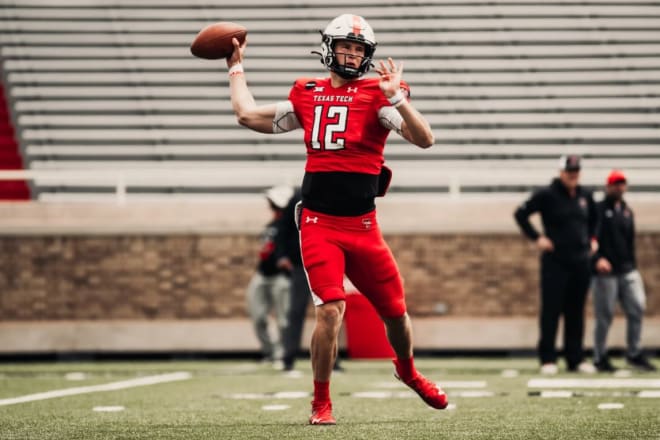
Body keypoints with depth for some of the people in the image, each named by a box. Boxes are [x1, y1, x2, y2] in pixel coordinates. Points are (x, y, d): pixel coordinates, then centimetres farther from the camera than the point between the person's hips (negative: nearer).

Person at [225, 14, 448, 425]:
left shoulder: (377, 95, -2)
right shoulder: (307, 95, 8)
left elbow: (424, 139, -14)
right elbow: (248, 115, 17)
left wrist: (397, 97, -27)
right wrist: (237, 67, 25)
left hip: (363, 228, 0)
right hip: (319, 224, 0)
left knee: (395, 311, 11)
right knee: (331, 309, -18)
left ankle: (408, 371, 44)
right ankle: (321, 403, -2)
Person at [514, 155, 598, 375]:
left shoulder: (585, 196, 10)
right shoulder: (547, 195, -6)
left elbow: (594, 219, 28)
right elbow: (521, 213, -6)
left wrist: (593, 239, 15)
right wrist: (537, 237, -9)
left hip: (581, 261, 5)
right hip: (555, 261, -5)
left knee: (576, 312, 8)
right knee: (551, 310, -4)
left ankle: (576, 358, 13)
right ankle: (547, 360, 1)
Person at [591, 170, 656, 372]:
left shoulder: (627, 211, 18)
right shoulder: (598, 209, -3)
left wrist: (632, 265, 16)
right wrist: (597, 259, -25)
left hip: (628, 271, 6)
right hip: (606, 271, -6)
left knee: (637, 308, -2)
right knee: (604, 315, -3)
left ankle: (634, 354, 9)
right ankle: (600, 358, 8)